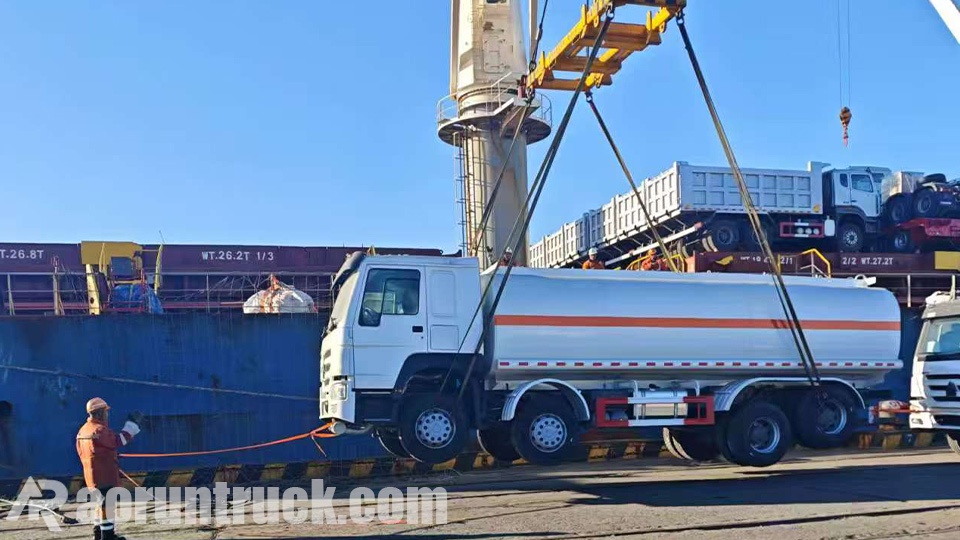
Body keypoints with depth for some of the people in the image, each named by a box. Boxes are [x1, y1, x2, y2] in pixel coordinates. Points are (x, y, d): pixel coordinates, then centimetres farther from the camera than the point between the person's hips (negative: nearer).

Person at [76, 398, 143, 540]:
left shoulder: (83, 430, 12)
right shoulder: (100, 429, -18)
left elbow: (82, 454, 19)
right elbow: (118, 441, -20)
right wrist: (133, 425, -11)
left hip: (91, 474, 10)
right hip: (105, 475, -10)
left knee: (102, 503, 19)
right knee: (107, 503, -6)